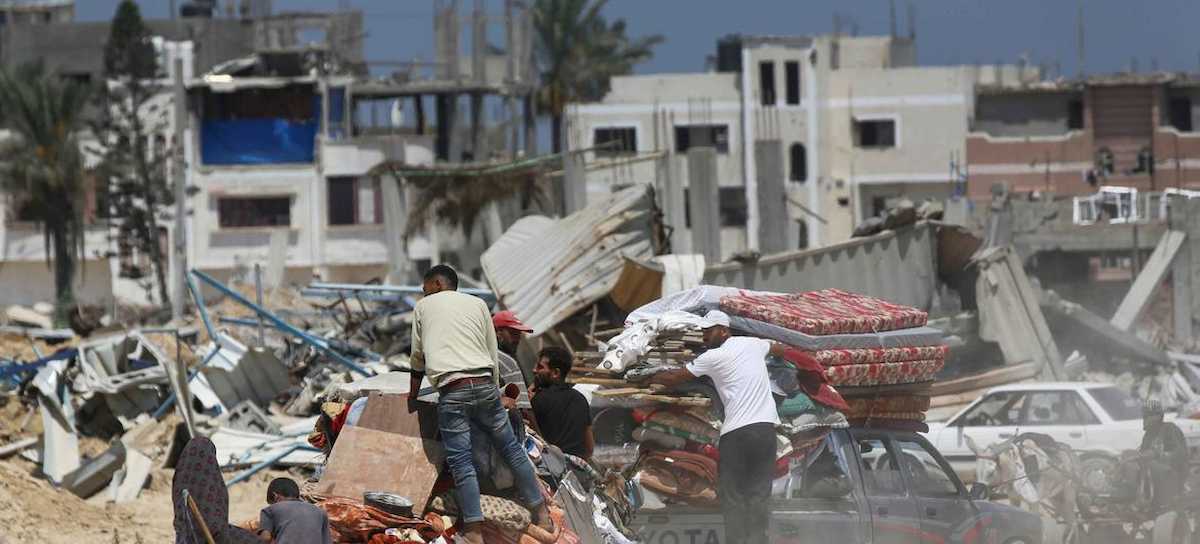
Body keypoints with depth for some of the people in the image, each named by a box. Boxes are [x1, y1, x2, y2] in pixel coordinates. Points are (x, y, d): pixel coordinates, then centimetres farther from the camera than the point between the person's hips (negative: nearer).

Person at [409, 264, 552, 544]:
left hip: (451, 392, -3)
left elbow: (417, 358, 21)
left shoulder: (424, 306, 14)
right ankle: (542, 515, 17)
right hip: (484, 385, 3)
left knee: (461, 463, -4)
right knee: (511, 449, 13)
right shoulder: (477, 304, 19)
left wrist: (413, 396, 34)